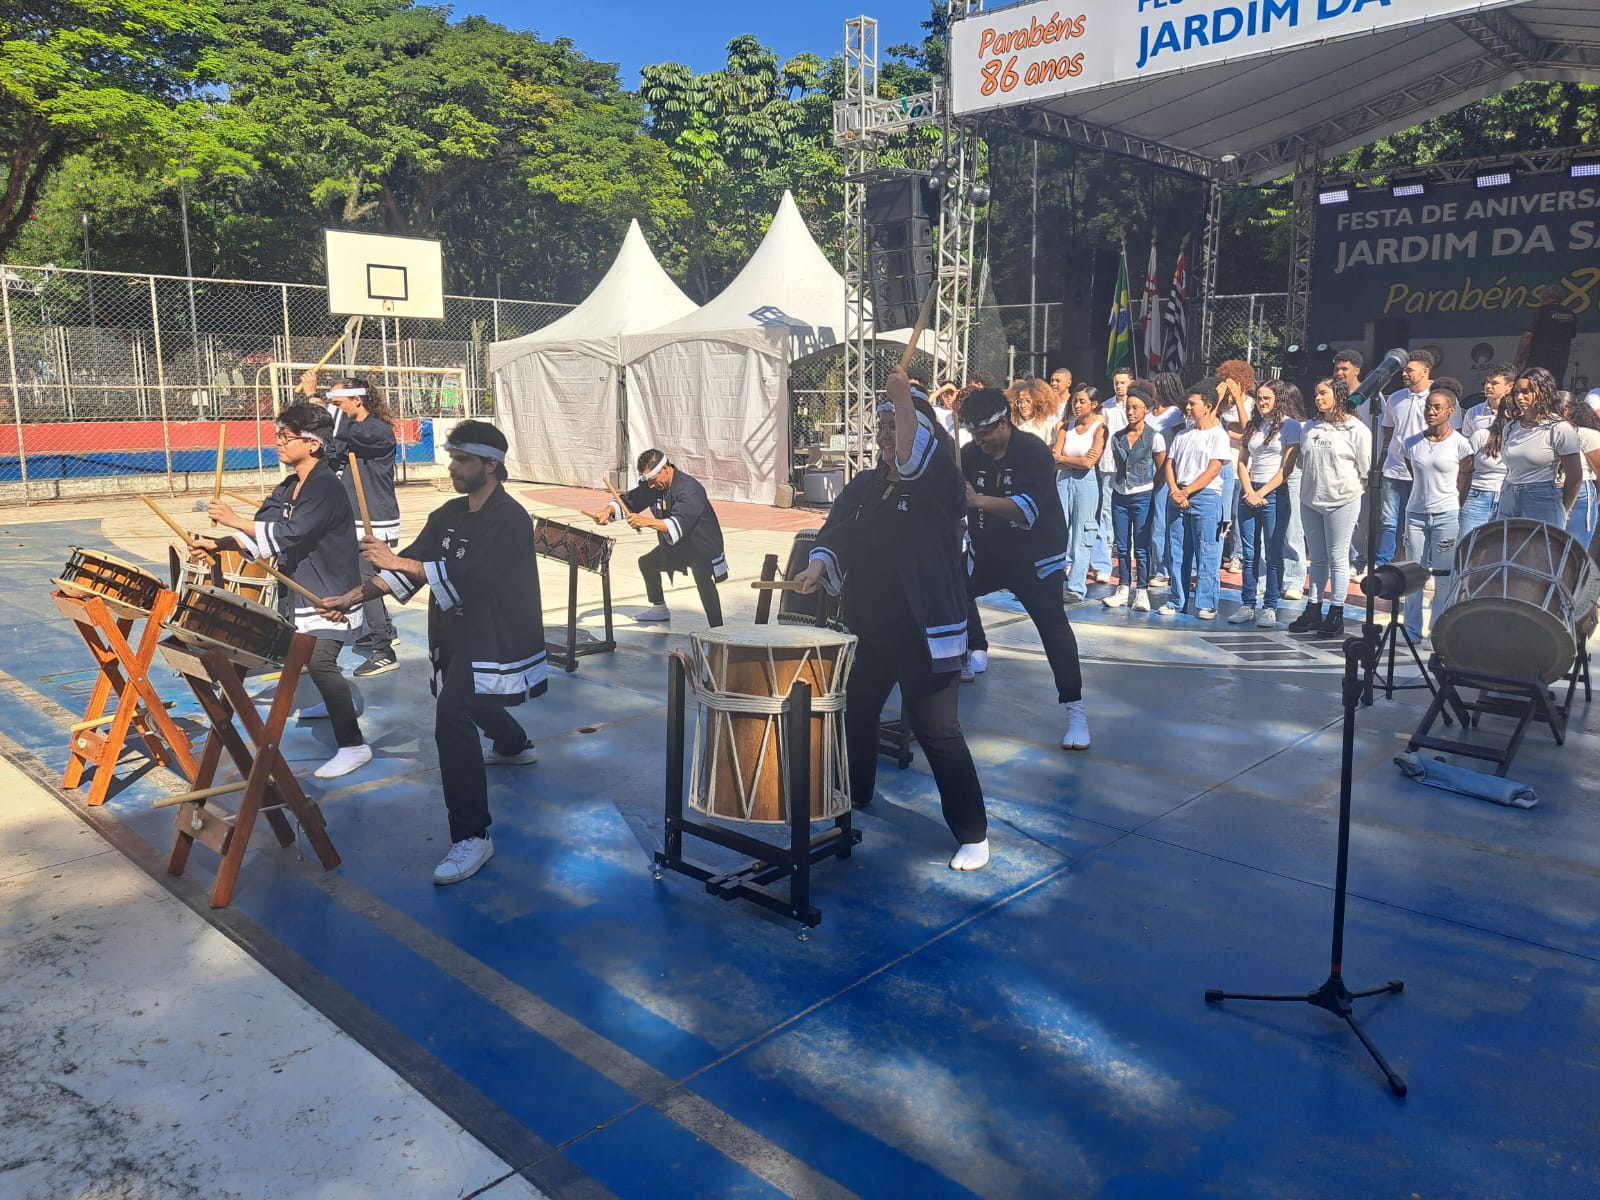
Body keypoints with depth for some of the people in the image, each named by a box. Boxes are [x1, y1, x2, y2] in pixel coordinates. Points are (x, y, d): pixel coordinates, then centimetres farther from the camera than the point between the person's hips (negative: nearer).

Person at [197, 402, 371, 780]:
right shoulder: (287, 489, 11)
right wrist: (218, 544, -6)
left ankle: (353, 745, -19)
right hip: (300, 593, 10)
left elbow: (288, 536, -24)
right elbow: (260, 534, 9)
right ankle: (341, 701, 46)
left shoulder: (326, 488, -17)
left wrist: (233, 520, -20)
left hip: (329, 598, -10)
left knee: (319, 661, -21)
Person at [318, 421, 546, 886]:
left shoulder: (509, 520, -19)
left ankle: (472, 837, -16)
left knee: (452, 720, -22)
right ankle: (515, 746, 63)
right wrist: (354, 597, -12)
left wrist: (396, 560, -27)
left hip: (495, 642, -9)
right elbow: (409, 566, 1)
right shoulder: (449, 514, 6)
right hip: (456, 637, 9)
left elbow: (465, 577, -28)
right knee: (466, 700, 30)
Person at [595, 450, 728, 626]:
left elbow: (679, 525, -44)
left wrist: (647, 521, -58)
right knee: (646, 563, 19)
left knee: (703, 581, -31)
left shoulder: (689, 488, -31)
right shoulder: (652, 485, -6)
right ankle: (660, 610, 38)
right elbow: (629, 501, -1)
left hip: (703, 546, -9)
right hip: (675, 546, 9)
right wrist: (608, 511, -22)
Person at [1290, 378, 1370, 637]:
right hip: (1310, 501, 5)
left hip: (1343, 501, -5)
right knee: (1317, 559, 11)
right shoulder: (1309, 428, 11)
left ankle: (1336, 613, 6)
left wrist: (1349, 489, 3)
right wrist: (1311, 486, 13)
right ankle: (1313, 610, 17)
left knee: (1338, 558, 0)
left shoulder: (1356, 430, -5)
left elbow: (1365, 470, -2)